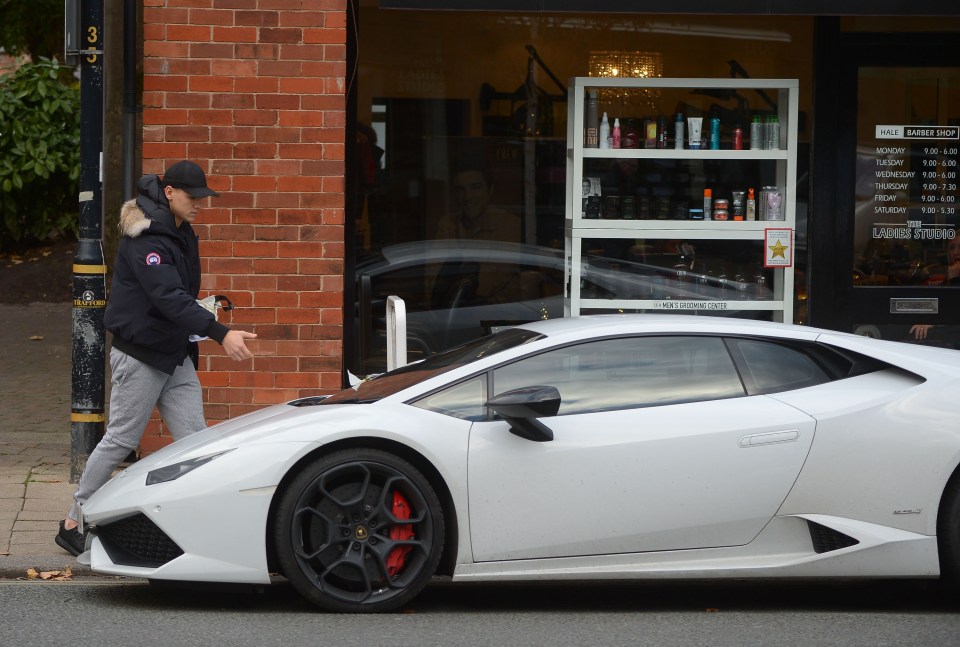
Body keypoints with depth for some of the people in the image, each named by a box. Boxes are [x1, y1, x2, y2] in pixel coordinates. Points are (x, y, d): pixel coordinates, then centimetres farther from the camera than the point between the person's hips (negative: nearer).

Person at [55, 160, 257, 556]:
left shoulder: (181, 234, 11)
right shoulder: (145, 239, -19)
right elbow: (169, 298, -31)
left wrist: (205, 315, 3)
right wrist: (220, 333, -39)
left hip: (176, 356, 8)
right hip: (140, 355, -8)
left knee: (195, 440, 2)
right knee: (120, 441, 0)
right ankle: (73, 523, 12)